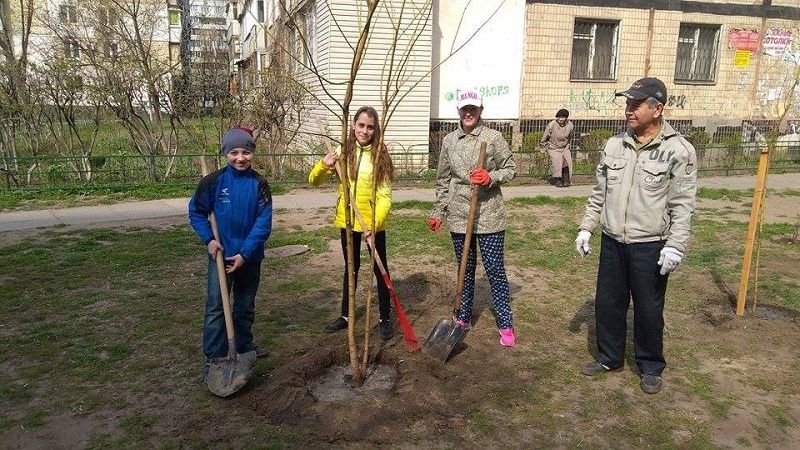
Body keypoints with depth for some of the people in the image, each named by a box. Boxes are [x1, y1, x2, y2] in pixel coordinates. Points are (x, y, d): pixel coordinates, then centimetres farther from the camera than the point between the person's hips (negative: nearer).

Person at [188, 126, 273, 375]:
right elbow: (196, 212, 2)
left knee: (246, 305, 17)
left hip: (250, 257, 2)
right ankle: (213, 357, 8)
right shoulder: (214, 181, -8)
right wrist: (208, 239, -11)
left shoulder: (259, 184, -7)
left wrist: (245, 254, -17)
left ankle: (244, 346, 34)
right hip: (221, 254, -1)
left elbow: (263, 222, -10)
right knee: (215, 307, -2)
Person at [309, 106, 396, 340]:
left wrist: (374, 223, -27)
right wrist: (324, 165, -21)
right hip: (347, 221, 3)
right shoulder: (343, 152, -2)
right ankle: (345, 315, 31)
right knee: (351, 268, 18)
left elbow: (385, 196, -13)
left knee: (380, 269, 8)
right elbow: (315, 180, 0)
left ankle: (385, 318, 22)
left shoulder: (380, 155, -9)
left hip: (374, 224, -3)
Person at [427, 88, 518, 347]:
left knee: (495, 269, 2)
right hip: (459, 215, 3)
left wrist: (491, 177, -18)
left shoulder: (493, 137, -5)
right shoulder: (449, 141, 5)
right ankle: (463, 317, 29)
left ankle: (505, 324, 14)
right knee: (465, 269, 15)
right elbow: (443, 180, 11)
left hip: (489, 215, -3)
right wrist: (438, 212, 11)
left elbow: (511, 169, 1)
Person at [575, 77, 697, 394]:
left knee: (648, 309, 9)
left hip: (650, 246, -5)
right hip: (612, 241, 5)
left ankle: (650, 366, 29)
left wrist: (675, 246, -15)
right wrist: (586, 228, 9)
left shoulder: (678, 150, -9)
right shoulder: (614, 146, 5)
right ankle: (609, 357, 34)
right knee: (607, 303, 14)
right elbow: (599, 193, 12)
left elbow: (682, 205, -10)